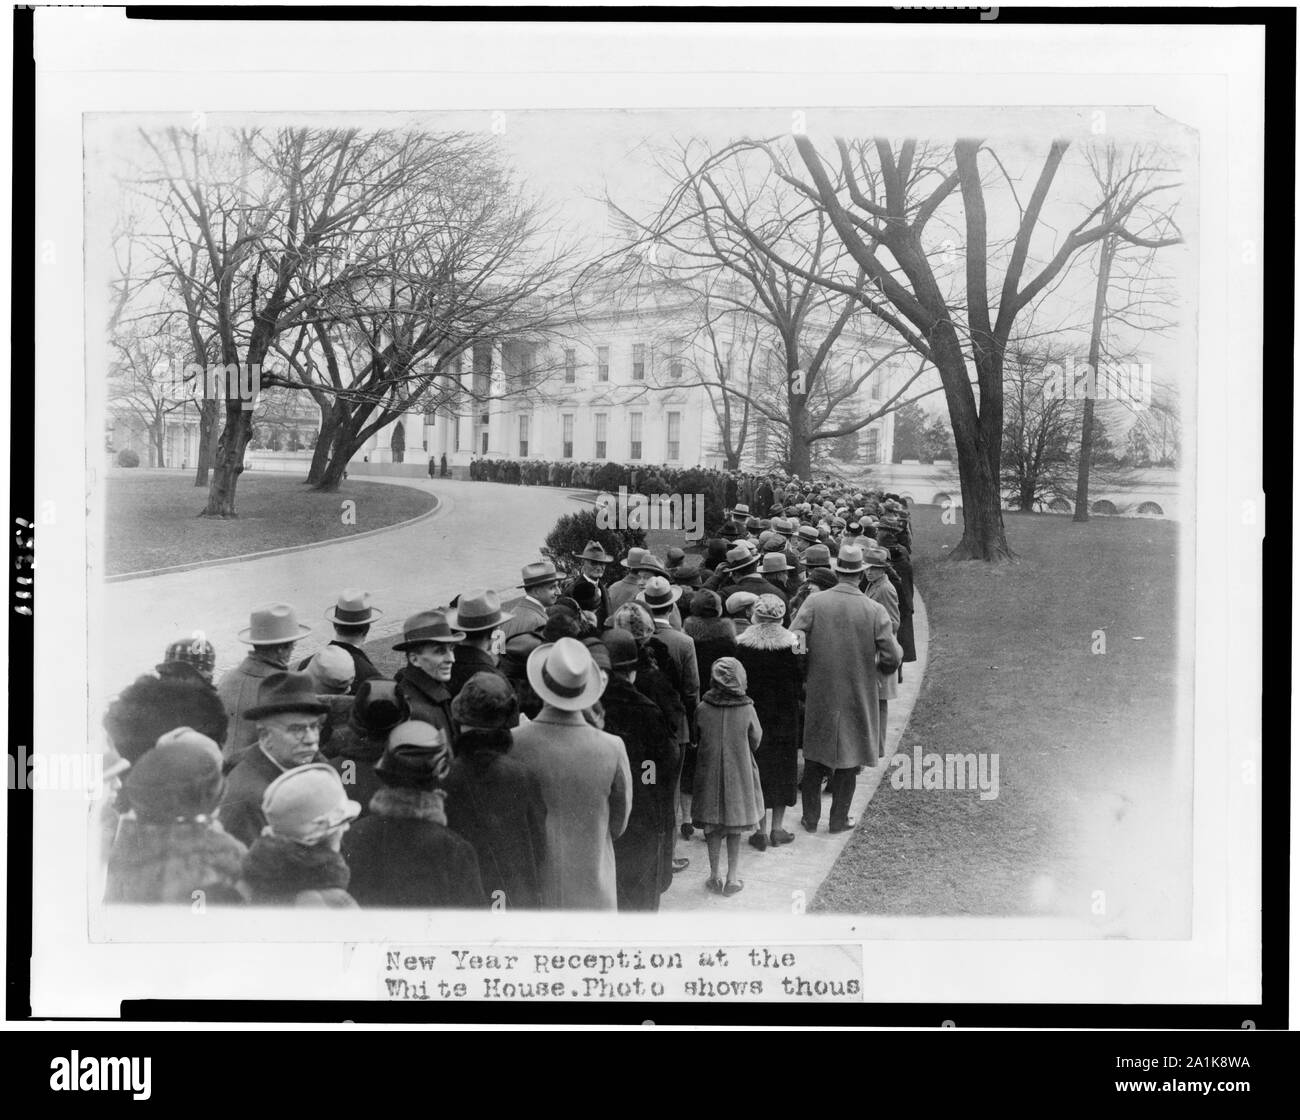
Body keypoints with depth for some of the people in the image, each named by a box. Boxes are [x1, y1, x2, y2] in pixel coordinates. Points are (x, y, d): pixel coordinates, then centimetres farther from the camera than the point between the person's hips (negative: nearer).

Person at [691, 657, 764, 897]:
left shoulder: (702, 709, -11)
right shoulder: (747, 710, -14)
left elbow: (695, 740, 2)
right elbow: (755, 742, -1)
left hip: (709, 775, 1)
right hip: (739, 775, -1)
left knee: (713, 828, 13)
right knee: (735, 831, 12)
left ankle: (714, 876, 19)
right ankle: (733, 878, 15)